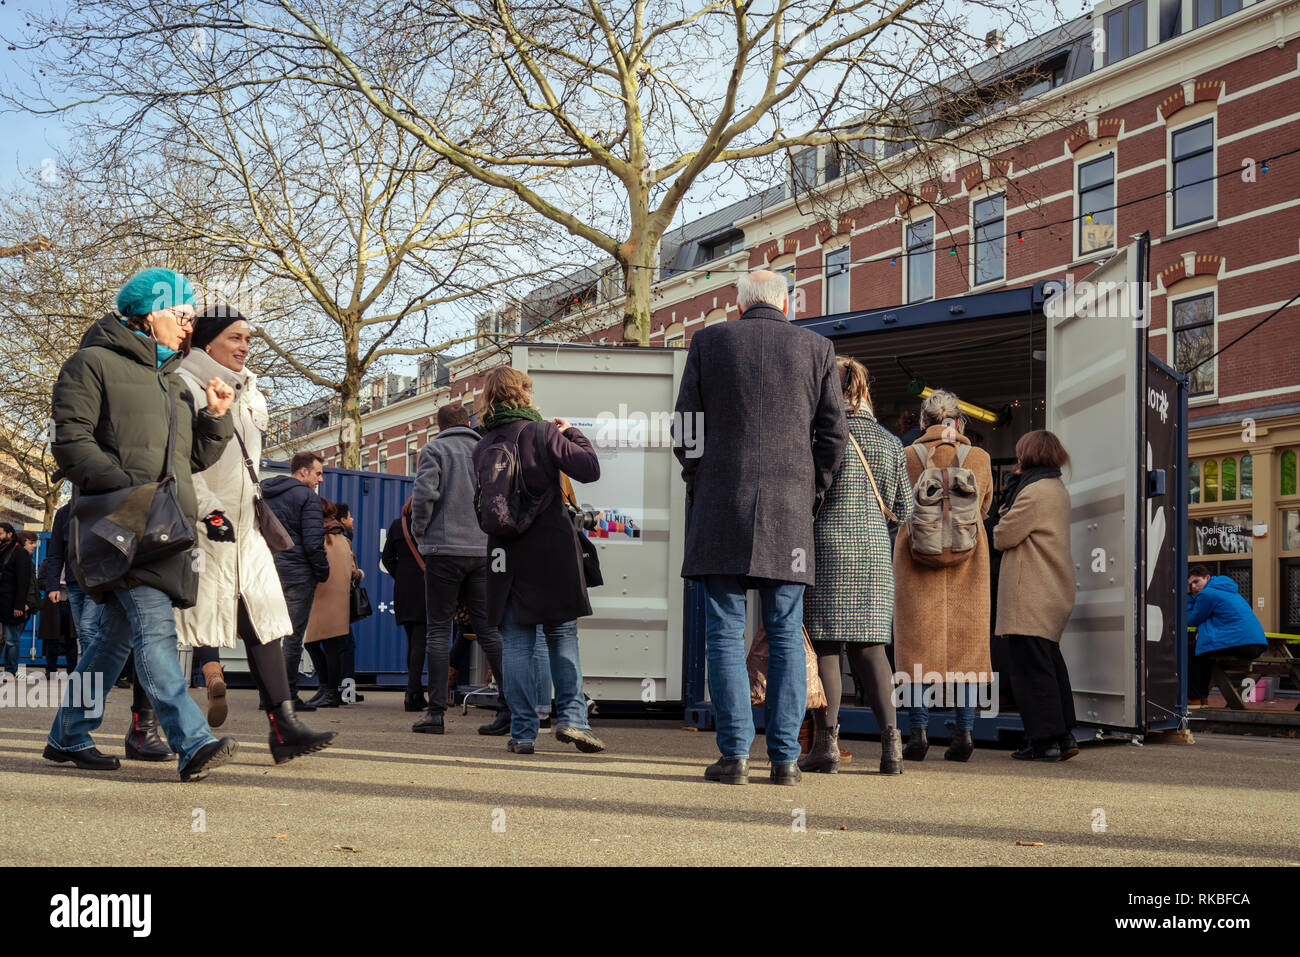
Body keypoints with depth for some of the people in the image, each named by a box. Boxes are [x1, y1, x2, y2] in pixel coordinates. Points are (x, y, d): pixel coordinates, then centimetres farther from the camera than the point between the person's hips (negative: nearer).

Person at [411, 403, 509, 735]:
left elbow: (424, 494, -13)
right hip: (483, 551, 4)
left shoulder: (434, 449, 0)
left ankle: (436, 711, -2)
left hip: (445, 550, -4)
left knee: (439, 630, 1)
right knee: (488, 629, 6)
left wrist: (419, 533, 1)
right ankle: (511, 703, -2)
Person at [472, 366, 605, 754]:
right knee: (563, 635, 8)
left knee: (516, 642, 5)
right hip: (551, 551, -3)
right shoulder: (543, 433, -6)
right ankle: (571, 716, -3)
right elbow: (589, 468, -10)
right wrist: (572, 433, 6)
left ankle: (522, 731, 3)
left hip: (505, 554, 3)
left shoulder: (482, 448, 7)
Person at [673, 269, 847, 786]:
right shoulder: (816, 347, 8)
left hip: (721, 507, -1)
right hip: (790, 511, 1)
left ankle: (734, 753, -3)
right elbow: (832, 432, 6)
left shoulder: (708, 341, 5)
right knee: (786, 636, 5)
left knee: (724, 634, 1)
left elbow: (685, 429, 4)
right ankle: (785, 757, 3)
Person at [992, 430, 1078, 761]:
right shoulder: (1058, 489, 17)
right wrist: (1017, 480, 15)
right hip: (1055, 594, 10)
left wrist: (999, 529, 9)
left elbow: (1002, 536, -12)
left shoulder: (1034, 491, -15)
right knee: (1049, 661, 14)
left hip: (1031, 594, -10)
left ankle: (1044, 740, -6)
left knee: (1031, 664, -6)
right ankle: (1064, 735, 15)